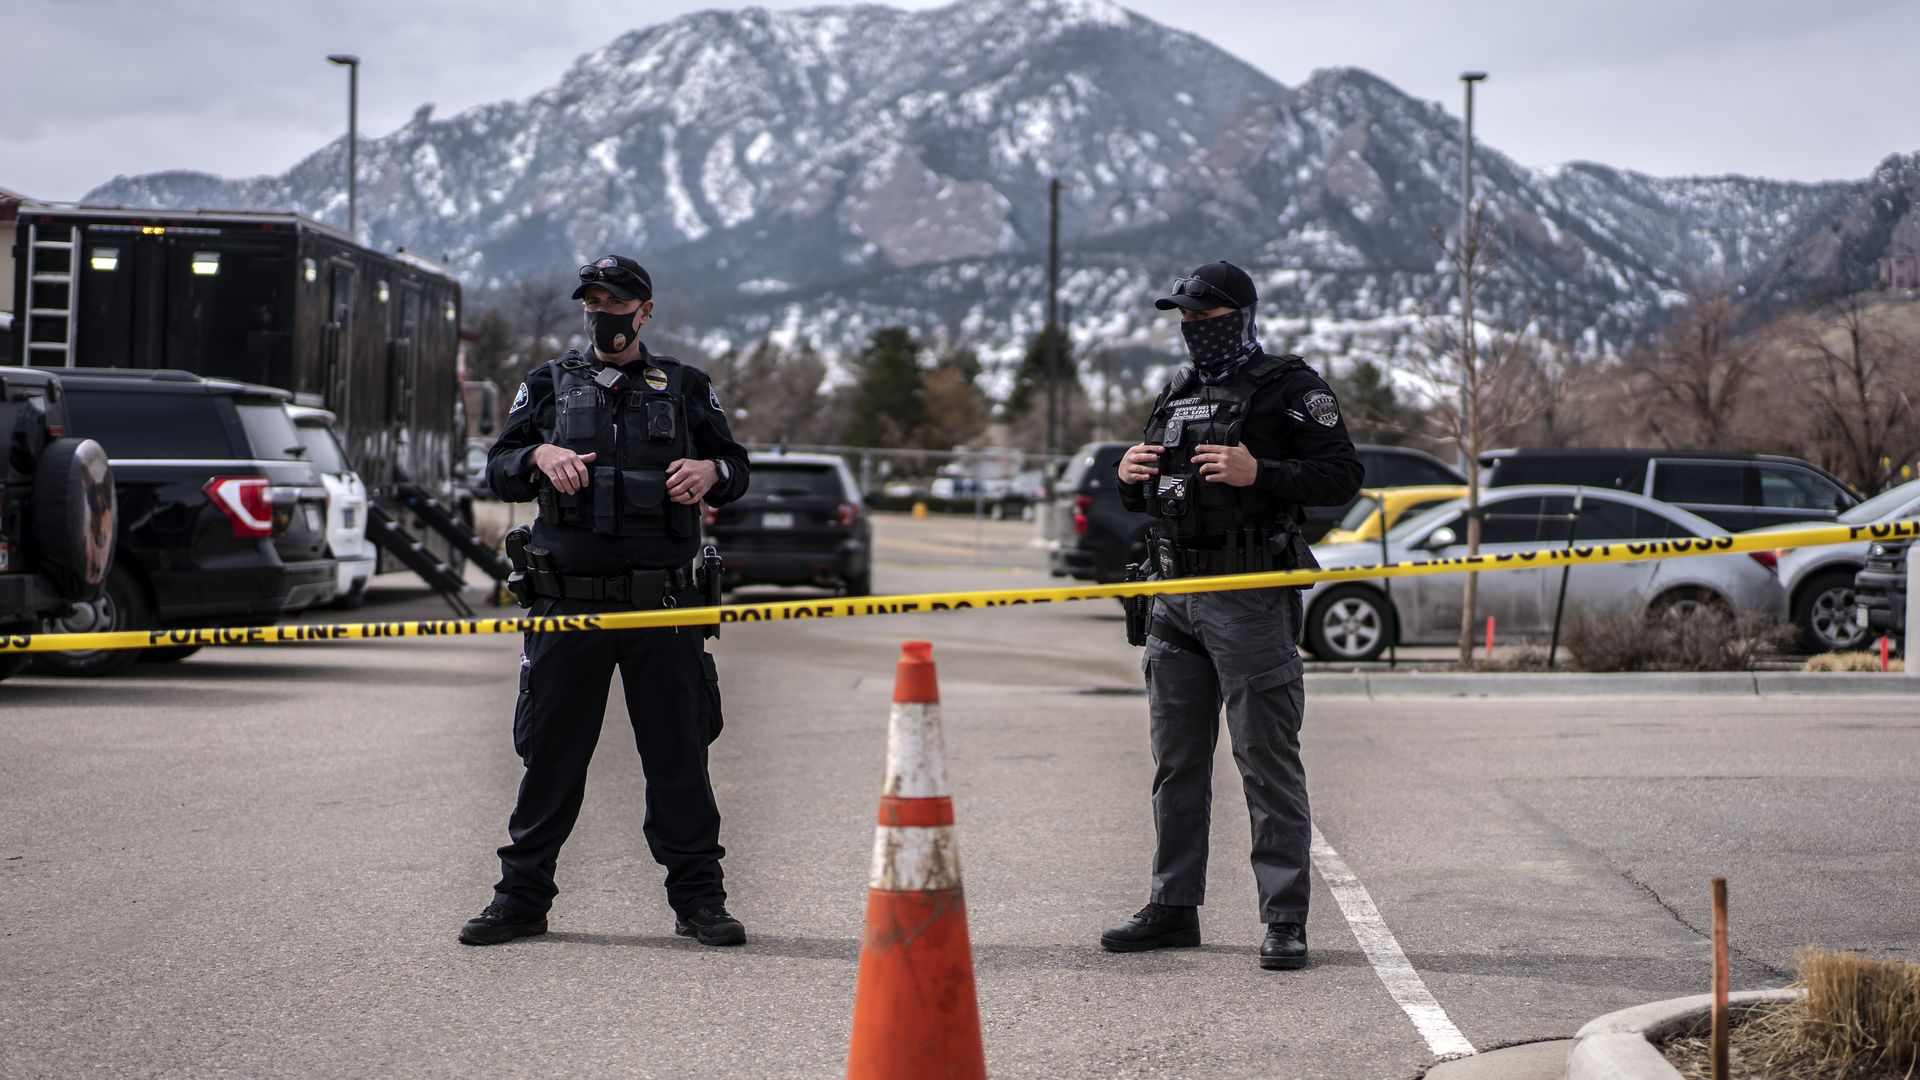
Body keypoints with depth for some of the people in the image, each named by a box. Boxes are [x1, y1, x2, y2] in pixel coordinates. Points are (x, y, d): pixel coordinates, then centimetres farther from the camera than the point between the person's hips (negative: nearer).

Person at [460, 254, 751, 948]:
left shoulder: (686, 389, 12)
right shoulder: (548, 385, 13)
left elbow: (736, 470, 14)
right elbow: (498, 472, 10)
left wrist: (711, 470, -9)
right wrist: (539, 456, -11)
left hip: (662, 604, 0)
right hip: (569, 599, 0)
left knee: (679, 754, 2)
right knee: (551, 753, 4)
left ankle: (698, 899, 11)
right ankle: (522, 898, 13)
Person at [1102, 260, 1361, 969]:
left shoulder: (1289, 389, -2)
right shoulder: (1177, 395, 19)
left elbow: (1342, 476, -9)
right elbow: (1148, 497, 27)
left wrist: (1259, 474, -20)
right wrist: (1129, 477, 4)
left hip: (1250, 601, -7)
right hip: (1174, 597, 7)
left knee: (1268, 760, -6)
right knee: (1176, 759, 11)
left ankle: (1286, 919, -3)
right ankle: (1174, 907, 19)